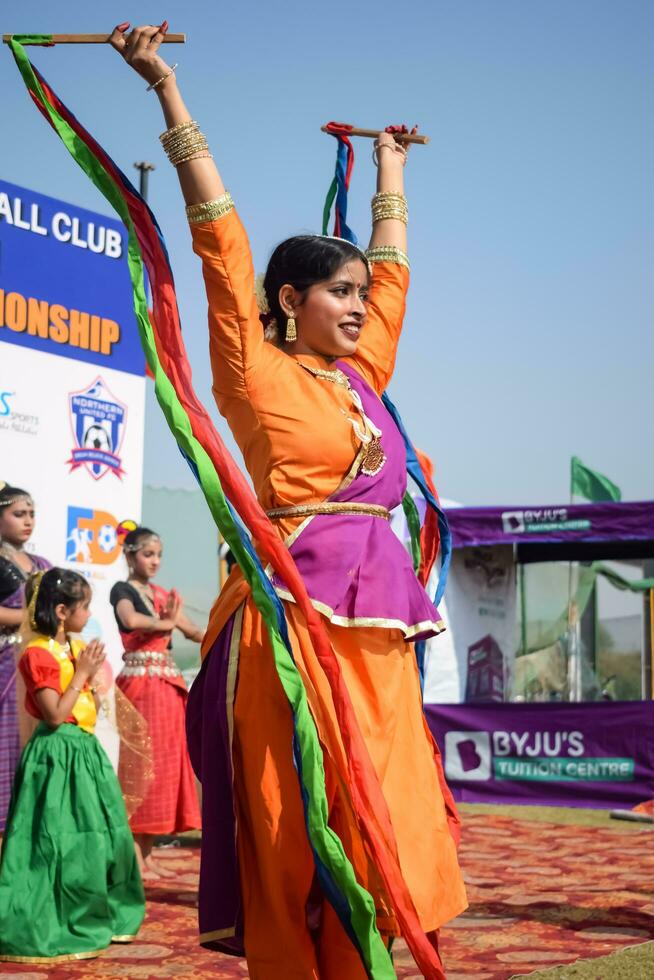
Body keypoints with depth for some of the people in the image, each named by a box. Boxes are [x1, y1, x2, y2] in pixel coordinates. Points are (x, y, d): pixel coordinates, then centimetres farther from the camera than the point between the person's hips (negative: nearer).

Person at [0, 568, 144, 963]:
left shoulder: (78, 648, 12)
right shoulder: (38, 654, -15)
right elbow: (55, 715, -20)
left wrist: (91, 676, 2)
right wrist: (81, 674, -15)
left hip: (86, 750, 9)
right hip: (57, 756, -9)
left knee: (101, 835, 13)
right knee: (61, 840, -7)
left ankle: (98, 916, 25)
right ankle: (49, 928, 2)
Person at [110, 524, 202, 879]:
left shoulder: (163, 595, 17)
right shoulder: (122, 590, -2)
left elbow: (195, 632, 18)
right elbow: (131, 620, -23)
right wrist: (165, 623, -10)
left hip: (169, 683, 7)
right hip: (141, 682, -7)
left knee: (165, 763, 6)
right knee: (140, 763, -7)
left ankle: (148, 854, 12)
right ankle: (135, 856, -3)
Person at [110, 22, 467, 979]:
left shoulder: (362, 374, 18)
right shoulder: (259, 372, 2)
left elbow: (393, 265, 32)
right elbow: (220, 233, 0)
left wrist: (390, 170, 43)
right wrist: (167, 91, -1)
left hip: (378, 628, 6)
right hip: (296, 619, -6)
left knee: (371, 842, 4)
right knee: (294, 843, -5)